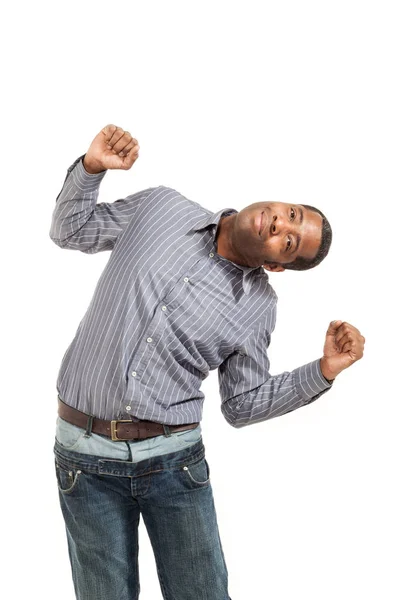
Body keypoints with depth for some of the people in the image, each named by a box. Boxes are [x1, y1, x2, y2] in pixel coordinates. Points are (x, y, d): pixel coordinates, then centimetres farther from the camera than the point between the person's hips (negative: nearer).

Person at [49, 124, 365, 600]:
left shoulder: (259, 307, -2)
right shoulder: (159, 207, -1)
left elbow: (243, 404, 5)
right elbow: (71, 230, 11)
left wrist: (323, 370, -7)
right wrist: (91, 168, -7)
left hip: (174, 458, 0)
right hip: (85, 454, 0)